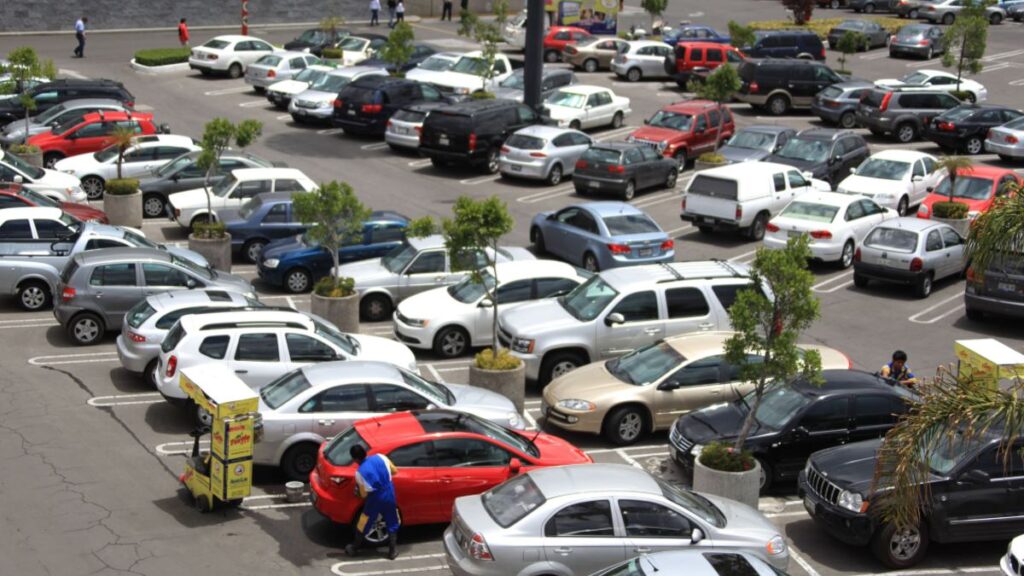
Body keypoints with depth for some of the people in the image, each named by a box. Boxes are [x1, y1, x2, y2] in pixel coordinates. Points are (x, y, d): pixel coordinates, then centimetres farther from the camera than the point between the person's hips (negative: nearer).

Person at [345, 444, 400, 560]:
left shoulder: (360, 472, -18)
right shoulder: (380, 457, -8)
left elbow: (364, 495, -12)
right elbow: (394, 471, 3)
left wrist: (357, 490, 9)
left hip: (375, 500, -3)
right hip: (389, 495, 3)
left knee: (363, 526, 17)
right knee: (392, 524, 20)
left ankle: (354, 548, 33)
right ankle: (393, 550, 25)